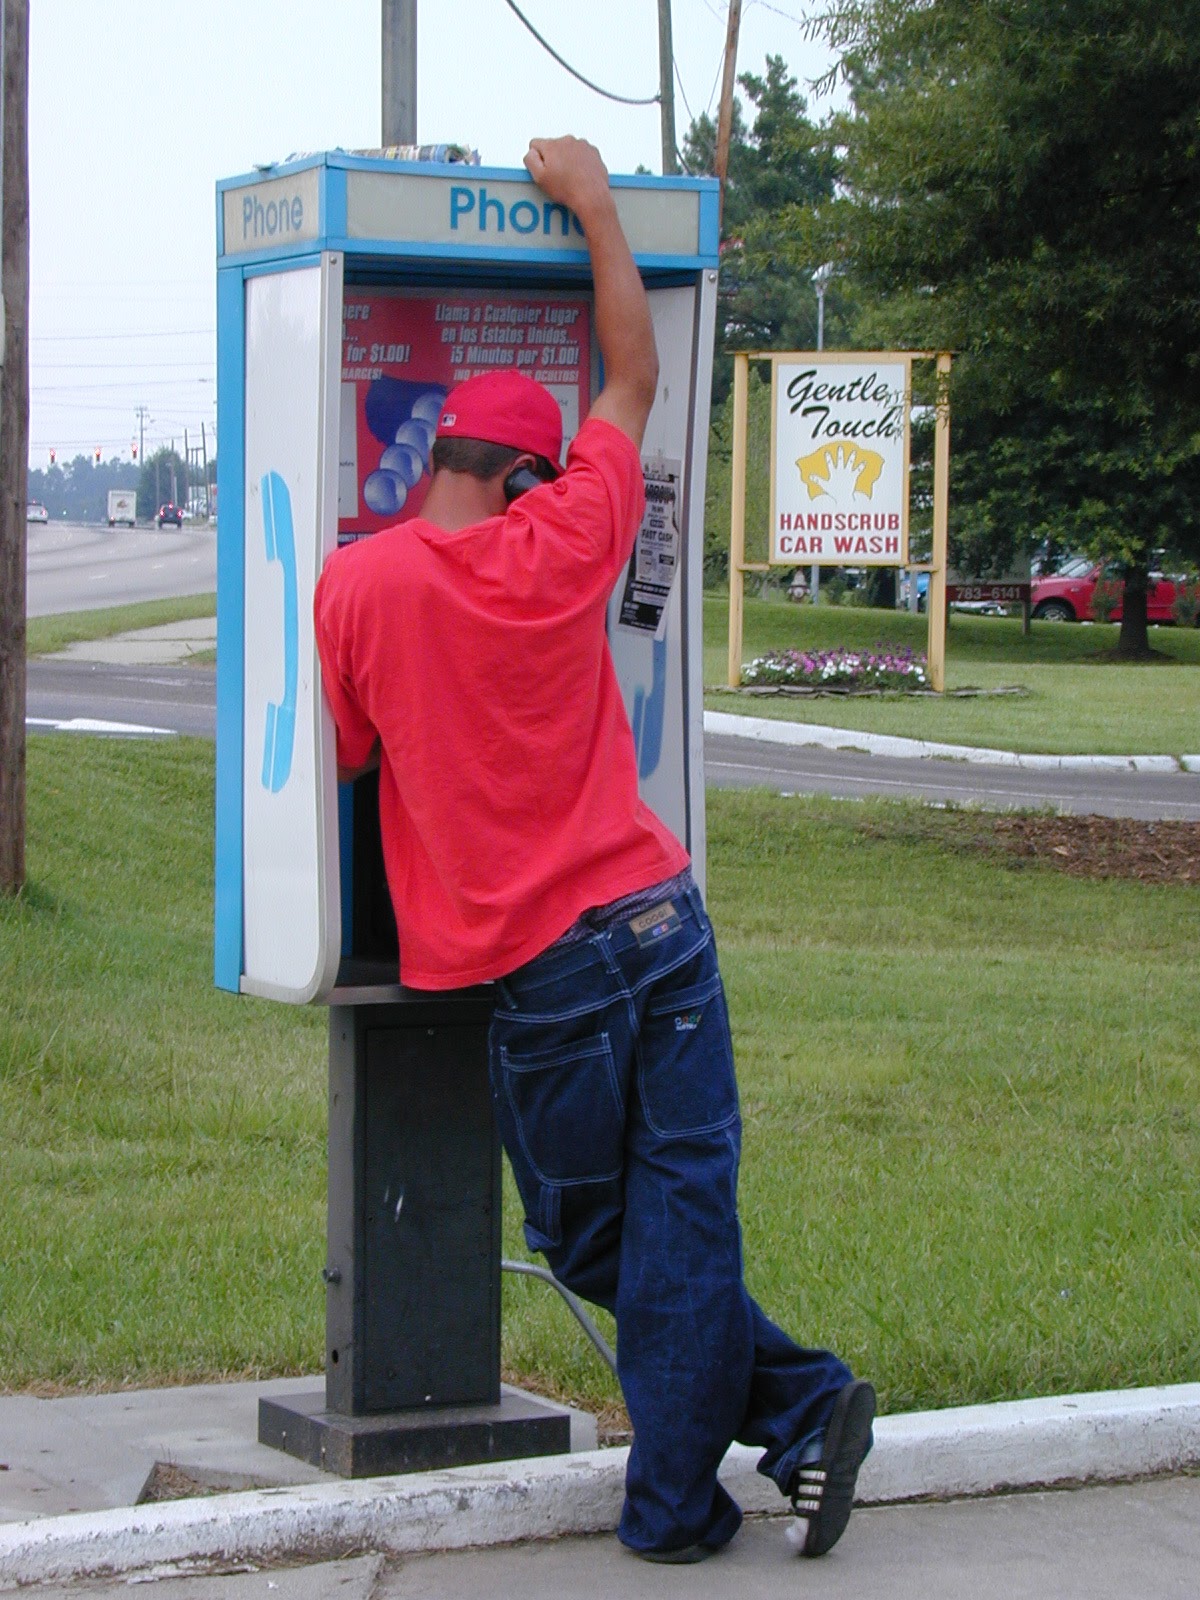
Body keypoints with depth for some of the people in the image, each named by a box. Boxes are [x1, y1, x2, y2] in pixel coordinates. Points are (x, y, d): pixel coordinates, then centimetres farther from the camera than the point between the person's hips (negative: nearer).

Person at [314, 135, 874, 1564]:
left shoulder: (356, 585, -3)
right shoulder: (562, 545, 2)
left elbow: (346, 754, 9)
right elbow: (635, 382, 17)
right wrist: (592, 202, 24)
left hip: (536, 968, -2)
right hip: (659, 914, 2)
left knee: (590, 1235, 12)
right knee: (681, 1217, 4)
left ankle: (796, 1407, 6)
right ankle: (672, 1503, 4)